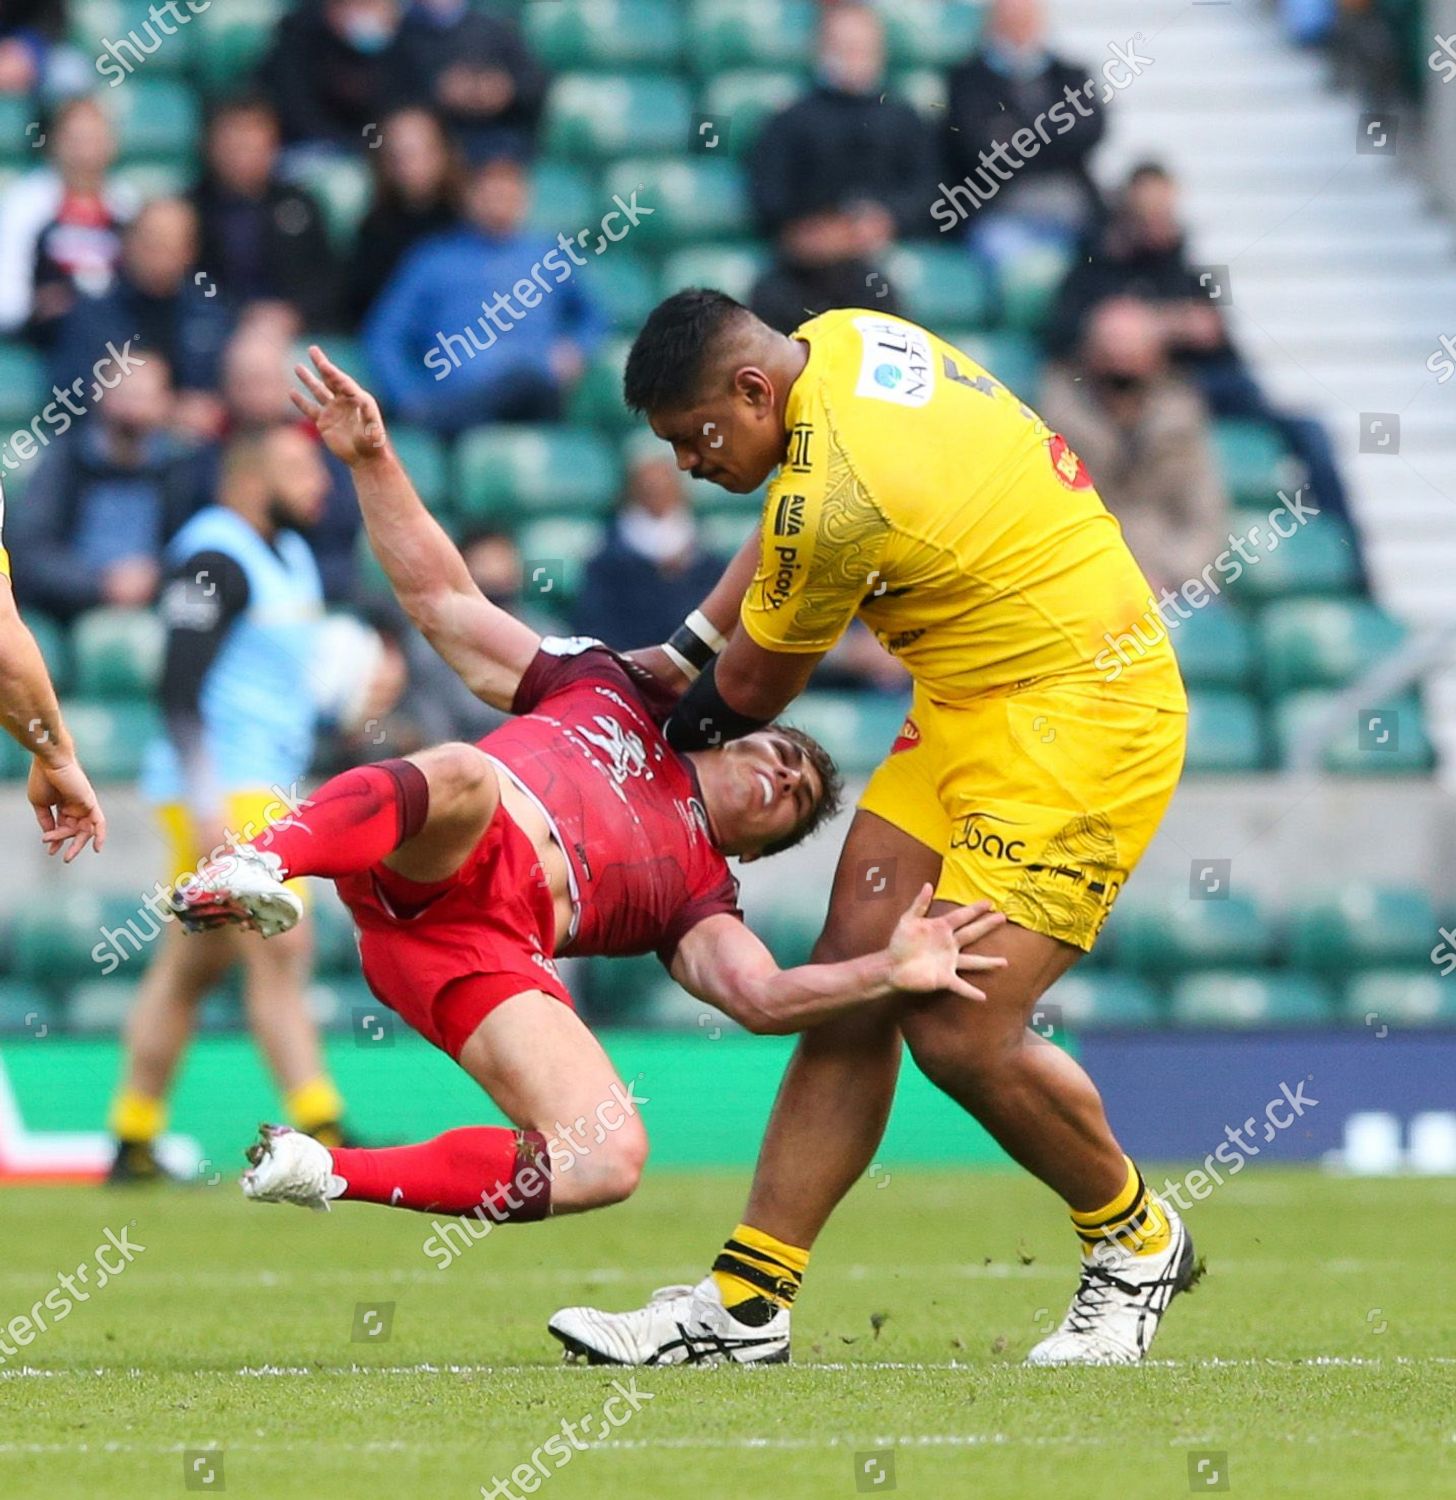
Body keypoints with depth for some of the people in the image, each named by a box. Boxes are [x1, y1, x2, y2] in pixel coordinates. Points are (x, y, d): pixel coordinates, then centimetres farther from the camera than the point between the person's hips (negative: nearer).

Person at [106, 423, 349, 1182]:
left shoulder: (289, 554, 17)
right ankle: (319, 1133, -19)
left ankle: (133, 1145, 15)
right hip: (223, 789, -10)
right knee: (280, 949, -15)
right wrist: (207, 801, -25)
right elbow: (179, 689, -19)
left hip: (267, 788, 10)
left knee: (191, 965, 11)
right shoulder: (214, 560, -13)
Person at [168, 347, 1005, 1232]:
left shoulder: (699, 896, 33)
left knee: (610, 1164, -22)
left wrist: (890, 973, -5)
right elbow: (443, 600, 28)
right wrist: (372, 459, 16)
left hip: (495, 954, 2)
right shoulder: (615, 694, 33)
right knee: (465, 777, -37)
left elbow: (762, 996, 12)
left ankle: (331, 1177, -15)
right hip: (434, 859, -2)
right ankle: (263, 868, -62)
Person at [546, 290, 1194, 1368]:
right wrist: (681, 653, 22)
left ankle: (1138, 1241, 12)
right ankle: (745, 1302, 0)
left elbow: (754, 689, -6)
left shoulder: (835, 498, -25)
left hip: (1078, 717, -10)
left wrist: (689, 715, 15)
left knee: (959, 1030, -14)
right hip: (970, 710, 10)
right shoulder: (841, 340, 1)